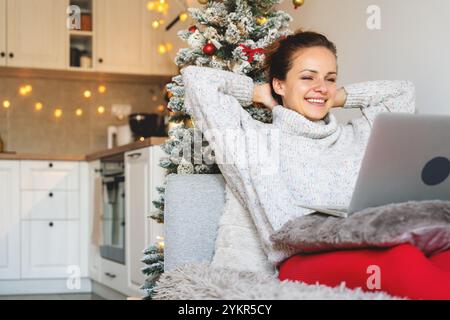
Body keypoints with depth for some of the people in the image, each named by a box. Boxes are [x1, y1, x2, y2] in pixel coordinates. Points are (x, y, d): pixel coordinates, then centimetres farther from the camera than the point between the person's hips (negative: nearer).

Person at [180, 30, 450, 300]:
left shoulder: (359, 135, 31)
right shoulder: (259, 138, 17)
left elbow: (404, 91, 44)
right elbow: (195, 79, 14)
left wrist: (340, 98, 36)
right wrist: (258, 93, 26)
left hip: (370, 251, 5)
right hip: (302, 260, -5)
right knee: (403, 259, -38)